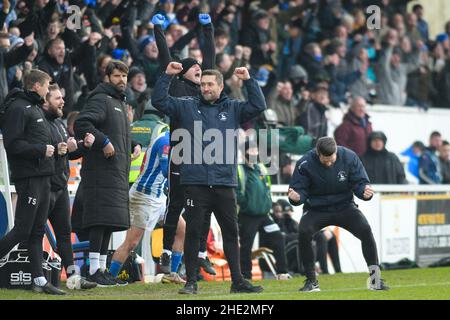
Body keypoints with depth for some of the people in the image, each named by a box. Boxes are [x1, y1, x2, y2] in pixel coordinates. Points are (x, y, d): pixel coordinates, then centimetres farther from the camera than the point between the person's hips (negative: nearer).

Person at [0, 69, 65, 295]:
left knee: (37, 232, 8)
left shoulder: (36, 108, 20)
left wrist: (54, 148, 8)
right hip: (28, 178, -10)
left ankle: (39, 280, 9)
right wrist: (42, 150, -15)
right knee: (22, 230, -10)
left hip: (43, 178, 10)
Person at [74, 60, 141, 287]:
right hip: (101, 170, -10)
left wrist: (133, 146, 17)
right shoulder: (101, 100, -7)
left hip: (117, 172, 10)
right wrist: (103, 141, -22)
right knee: (102, 219, -13)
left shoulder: (120, 104, 24)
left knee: (110, 221, 9)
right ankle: (94, 270, -14)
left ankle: (102, 269, 13)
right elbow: (81, 123, -21)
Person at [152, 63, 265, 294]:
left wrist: (248, 81, -5)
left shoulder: (232, 109, 11)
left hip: (225, 183, 2)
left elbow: (258, 106, 2)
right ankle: (191, 282, 6)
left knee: (231, 232, 7)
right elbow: (158, 101, 3)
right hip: (195, 183, -1)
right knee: (193, 232, -1)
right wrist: (167, 76, -5)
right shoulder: (187, 107, 8)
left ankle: (237, 281, 13)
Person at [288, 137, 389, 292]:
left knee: (365, 230, -22)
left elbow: (360, 183, -8)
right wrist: (296, 196, -35)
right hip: (316, 209, -1)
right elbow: (301, 191, -10)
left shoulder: (349, 157, -13)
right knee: (304, 232, -27)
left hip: (344, 206, 1)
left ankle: (375, 279, -11)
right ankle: (311, 281, -10)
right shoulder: (305, 164, -16)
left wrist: (365, 191, -31)